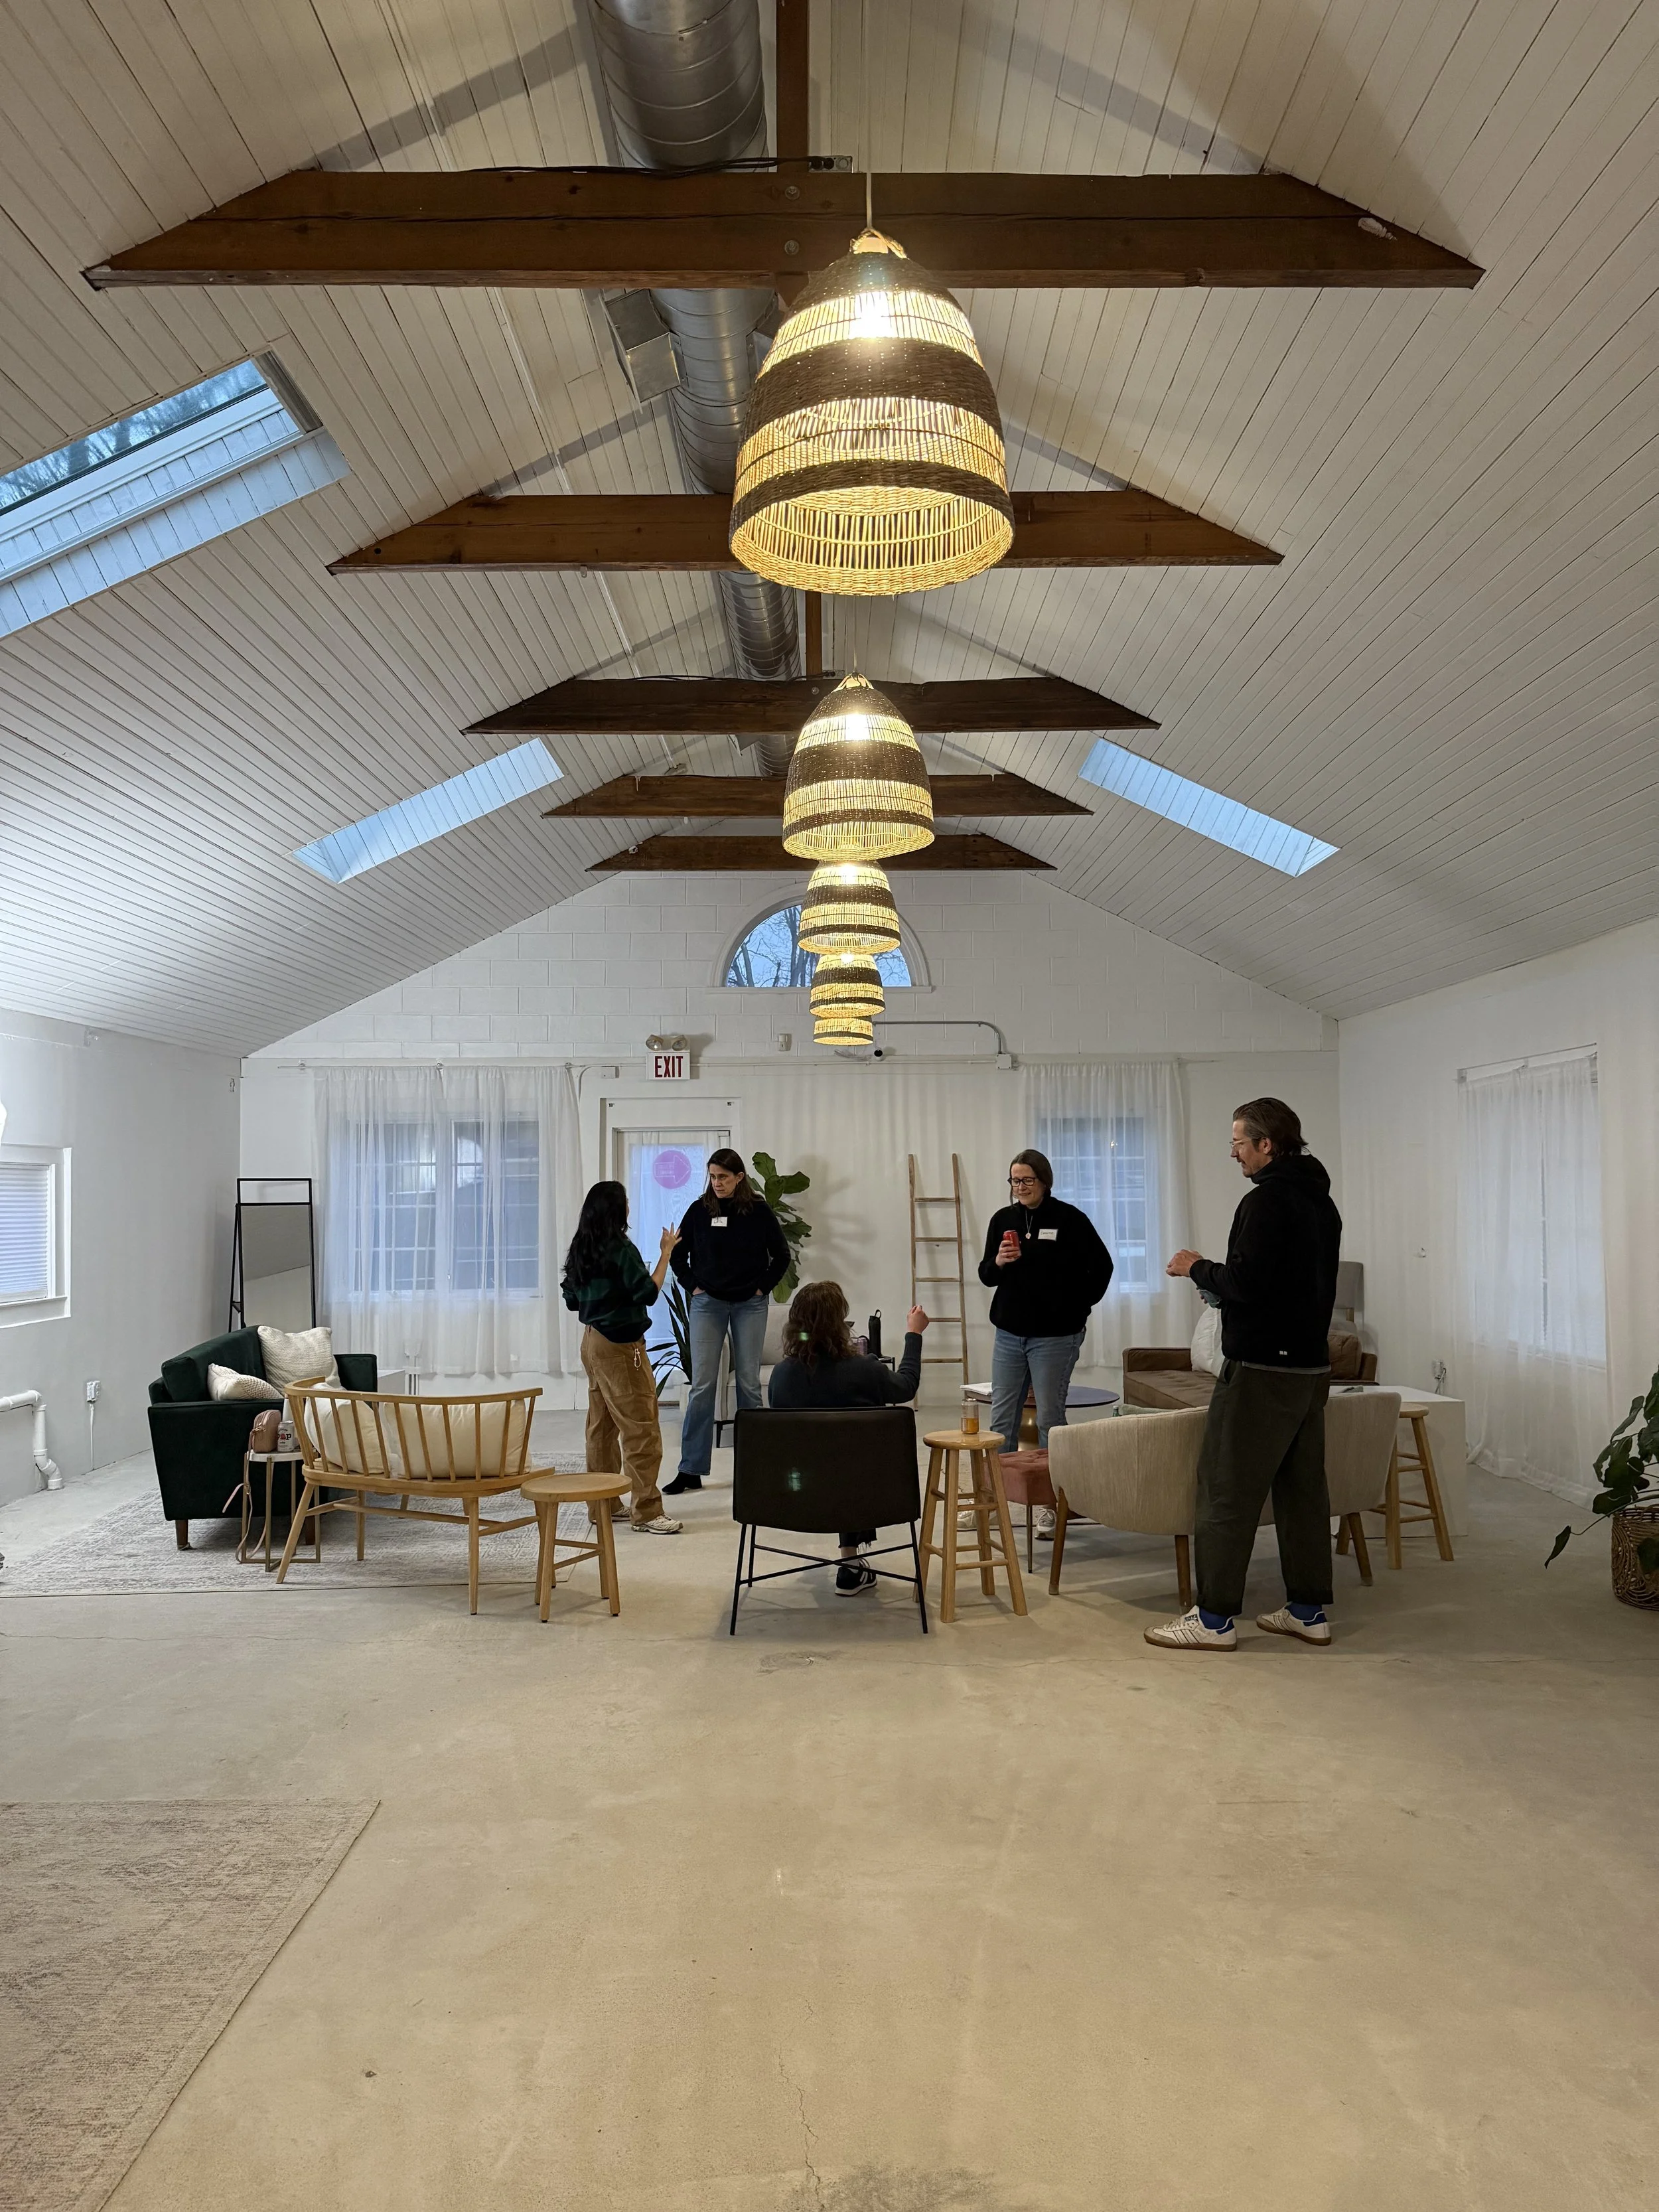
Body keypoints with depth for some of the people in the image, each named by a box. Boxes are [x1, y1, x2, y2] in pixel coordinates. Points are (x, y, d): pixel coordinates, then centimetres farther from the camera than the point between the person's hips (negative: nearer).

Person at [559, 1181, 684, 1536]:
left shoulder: (580, 1250, 7)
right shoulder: (620, 1249, -17)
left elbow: (572, 1299, 14)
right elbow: (647, 1293, -20)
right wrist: (666, 1253, -15)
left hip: (592, 1342, 9)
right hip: (620, 1346, -9)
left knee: (602, 1426, 15)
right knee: (640, 1428, -5)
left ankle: (601, 1504, 21)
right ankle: (646, 1512, -5)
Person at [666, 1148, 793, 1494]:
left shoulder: (758, 1211, -4)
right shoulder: (699, 1210, -2)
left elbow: (781, 1255, 6)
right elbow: (678, 1255, 9)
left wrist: (764, 1286, -1)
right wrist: (692, 1286, 0)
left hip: (750, 1305, 0)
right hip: (708, 1303, 0)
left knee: (749, 1383, 5)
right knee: (702, 1384, -4)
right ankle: (691, 1470, 0)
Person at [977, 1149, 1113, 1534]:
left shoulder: (1070, 1219, -6)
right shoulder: (1002, 1220, 7)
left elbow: (1101, 1266, 0)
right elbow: (985, 1275, 9)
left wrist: (1078, 1307, -1)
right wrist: (998, 1262, -12)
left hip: (1054, 1337, -5)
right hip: (1009, 1334, 5)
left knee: (1050, 1420, -1)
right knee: (1001, 1420, 8)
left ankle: (1054, 1503, 9)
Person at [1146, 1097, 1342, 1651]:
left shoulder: (1266, 1200, -15)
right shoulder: (1321, 1201, 14)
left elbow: (1245, 1282, -22)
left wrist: (1197, 1269, -5)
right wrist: (1221, 1281, 20)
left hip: (1260, 1370, -9)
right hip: (1312, 1365, 10)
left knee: (1227, 1490, -4)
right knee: (1303, 1488, 13)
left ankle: (1214, 1619, 0)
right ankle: (1308, 1611, 20)